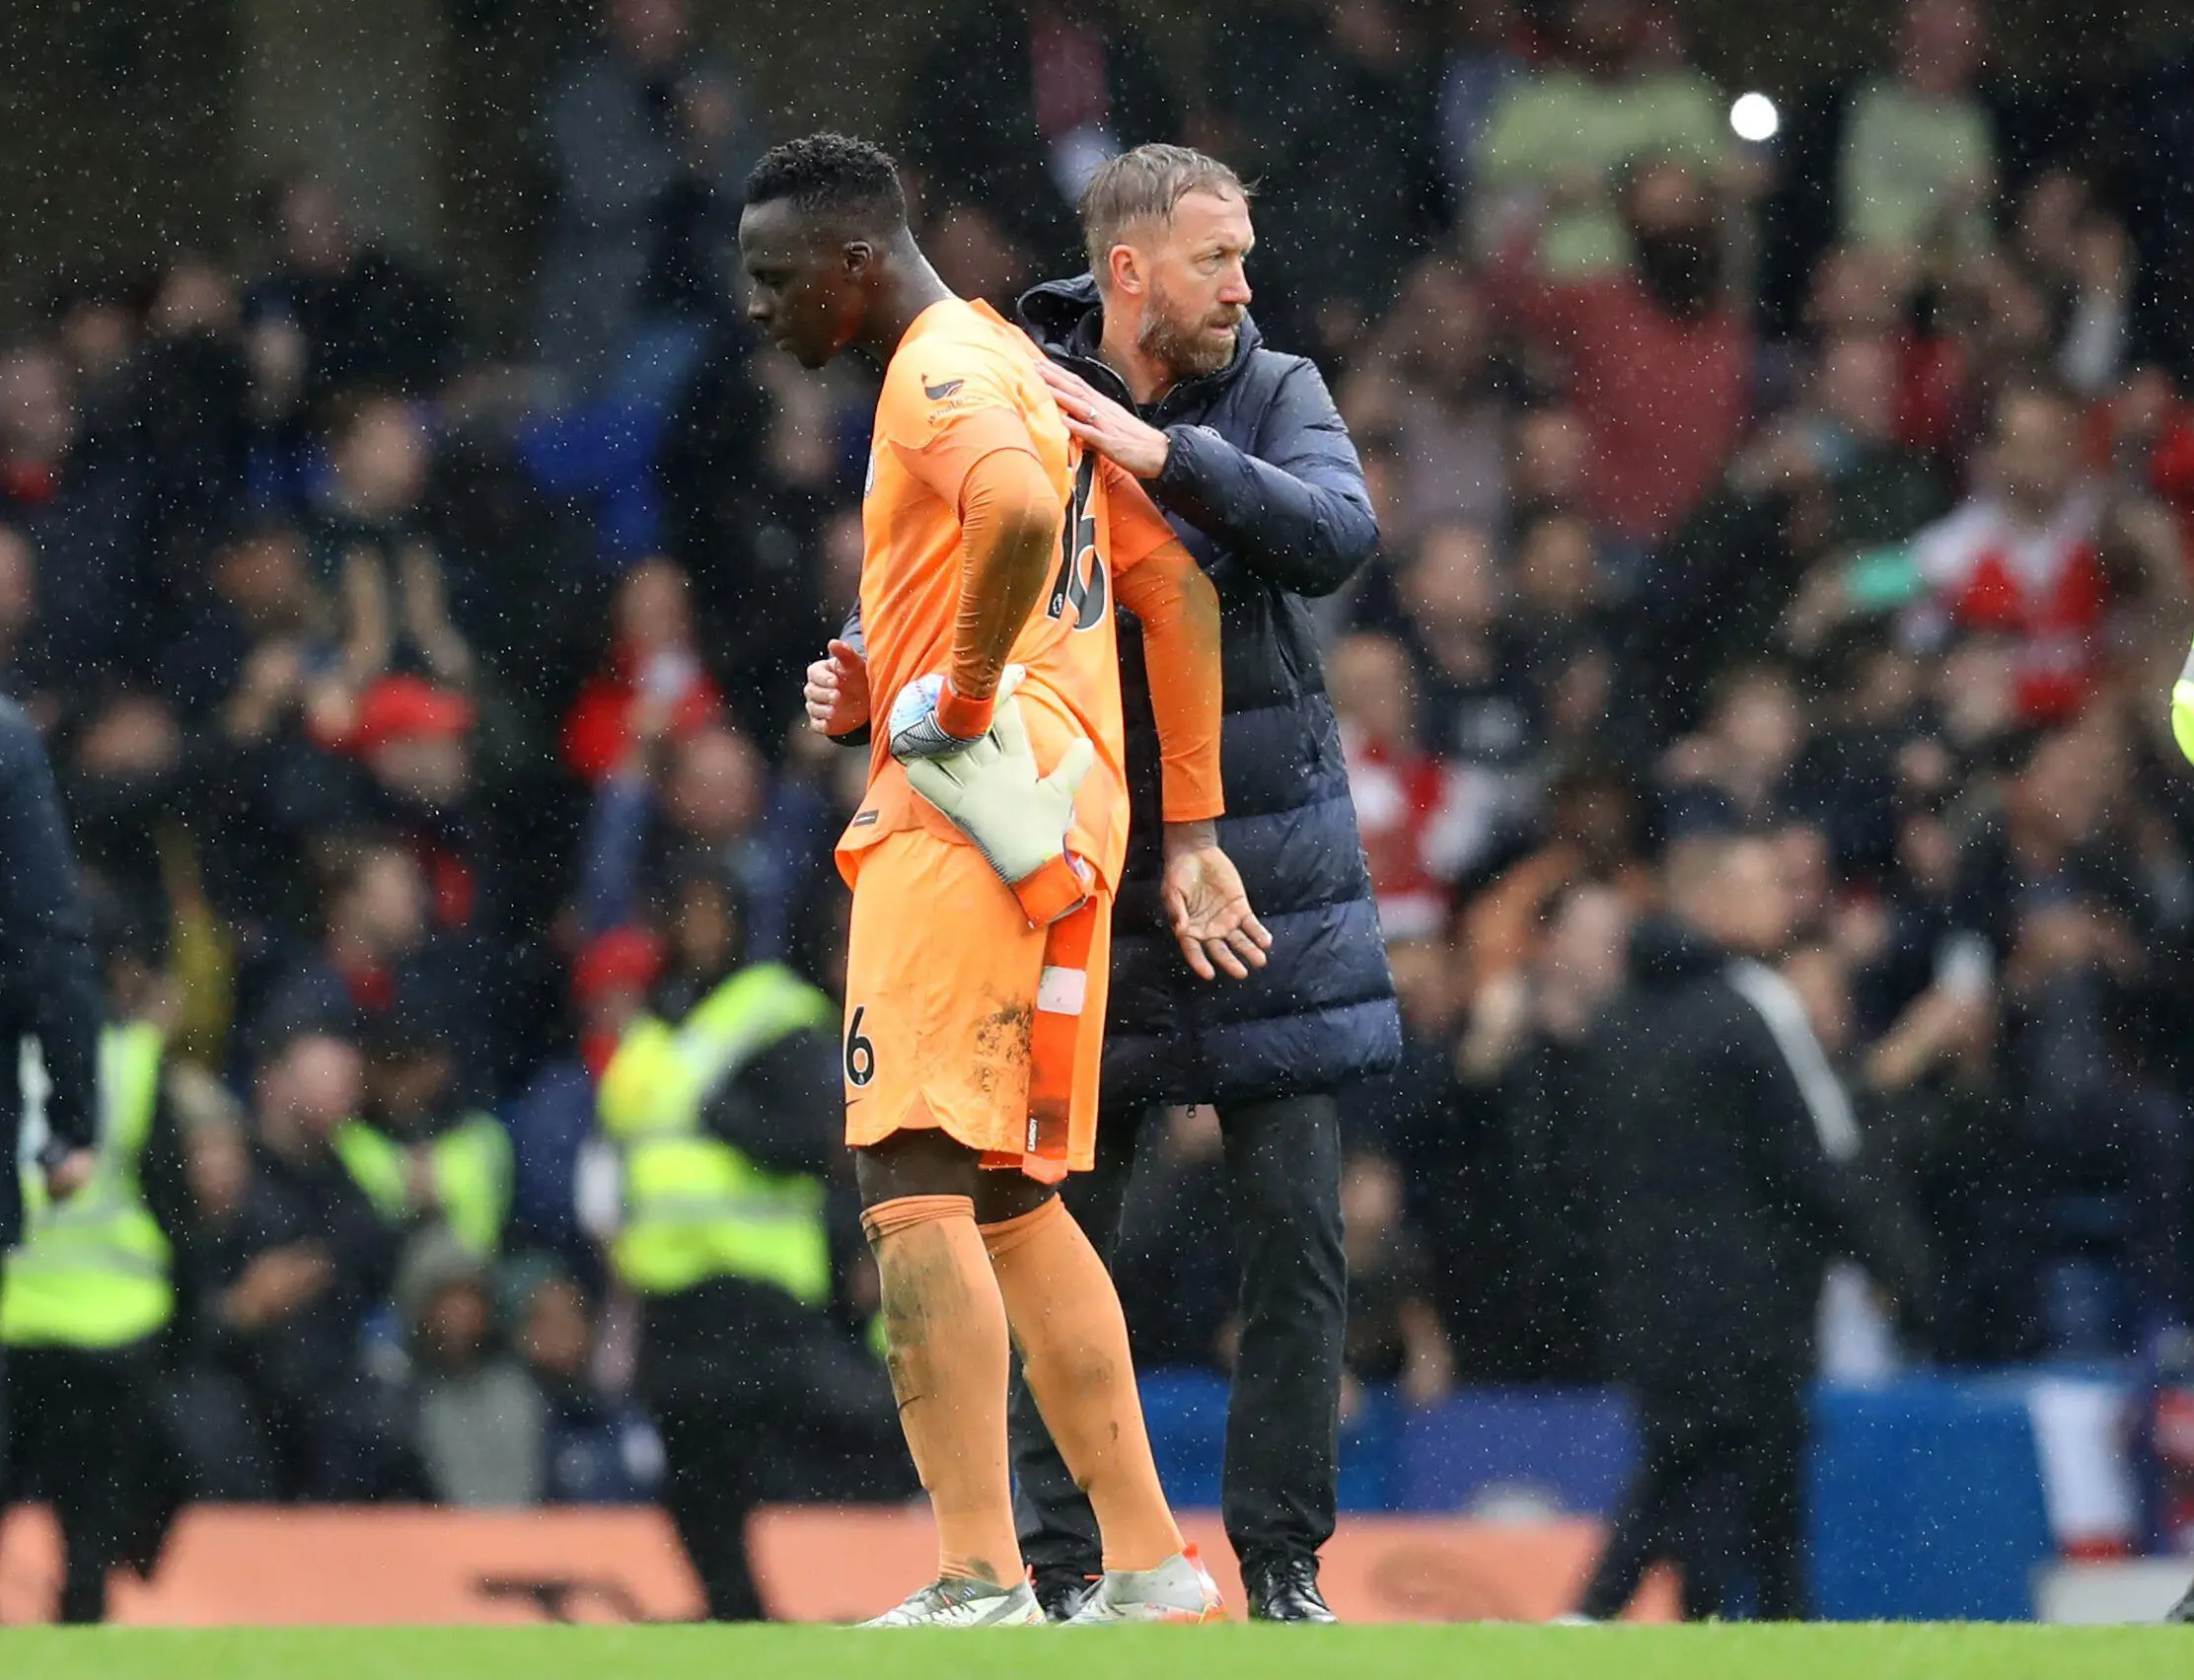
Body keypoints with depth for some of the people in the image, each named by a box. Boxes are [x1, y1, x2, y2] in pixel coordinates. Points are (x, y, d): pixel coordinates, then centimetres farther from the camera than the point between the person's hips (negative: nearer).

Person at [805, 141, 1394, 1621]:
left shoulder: (1275, 395, 2)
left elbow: (1337, 537, -17)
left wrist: (1170, 457, -28)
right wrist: (864, 691, -17)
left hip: (1268, 877, 1)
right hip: (1089, 887, 0)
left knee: (1297, 1234, -1)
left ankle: (1283, 1560, 7)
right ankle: (1061, 1567, 8)